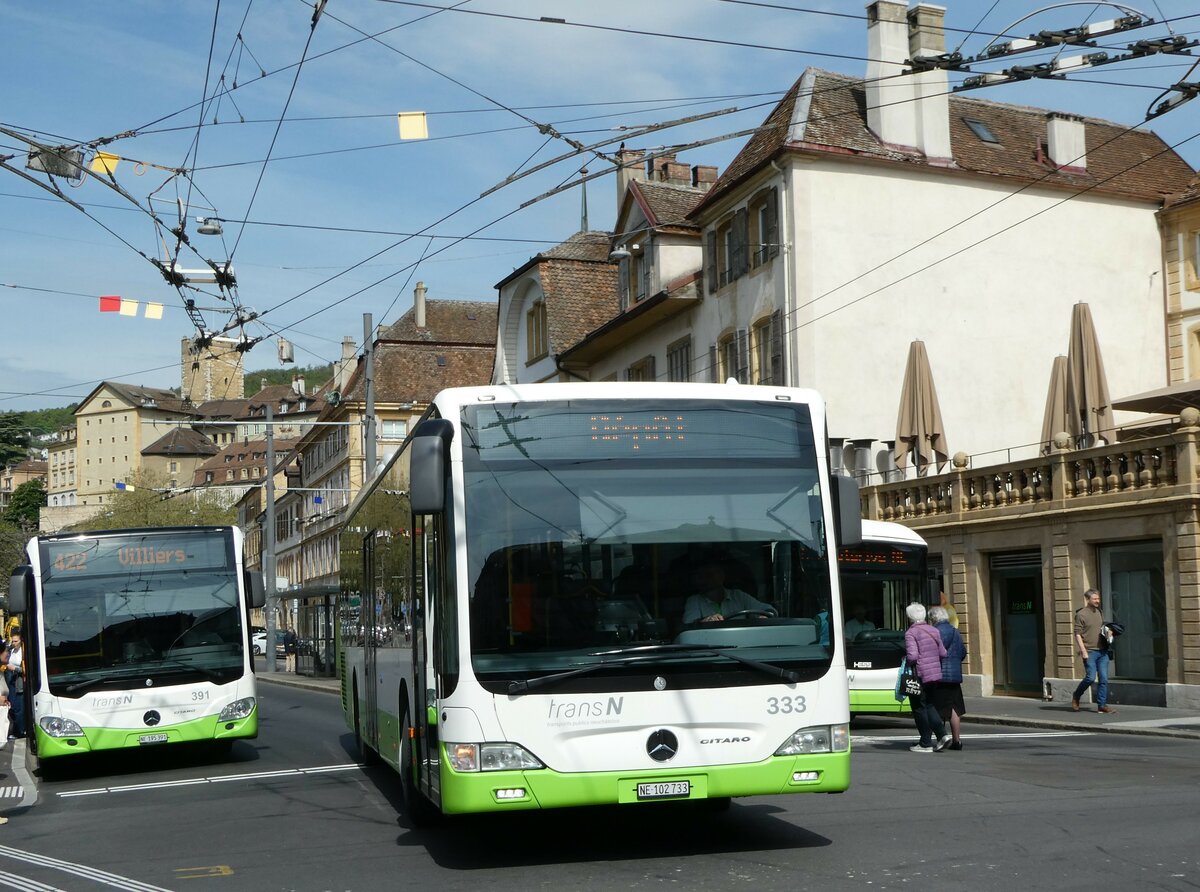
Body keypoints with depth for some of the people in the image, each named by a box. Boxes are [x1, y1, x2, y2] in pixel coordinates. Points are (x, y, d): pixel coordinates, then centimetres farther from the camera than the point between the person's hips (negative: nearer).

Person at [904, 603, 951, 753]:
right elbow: (943, 653, 10)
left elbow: (912, 656, -23)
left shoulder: (911, 633, -14)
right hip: (935, 673, 7)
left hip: (920, 675, -7)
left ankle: (925, 743, 6)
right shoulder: (934, 631, 9)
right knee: (928, 705, 18)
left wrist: (906, 660, -3)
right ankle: (942, 734, 3)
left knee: (919, 708, 3)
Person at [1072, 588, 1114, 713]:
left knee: (1104, 679, 2)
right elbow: (1077, 634, -10)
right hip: (1089, 652, -6)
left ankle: (1102, 705, 7)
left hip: (1102, 651, 6)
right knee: (1090, 677, -9)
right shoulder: (1081, 614, -7)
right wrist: (1083, 651, -16)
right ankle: (1076, 696, 14)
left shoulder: (1100, 613, 13)